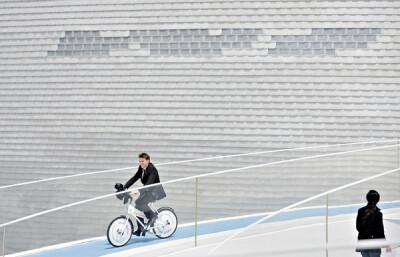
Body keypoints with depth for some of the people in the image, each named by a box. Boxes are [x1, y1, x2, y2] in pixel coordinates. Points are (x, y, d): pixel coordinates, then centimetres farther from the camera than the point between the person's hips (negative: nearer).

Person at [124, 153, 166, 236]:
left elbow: (149, 183, -33)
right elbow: (134, 179, 3)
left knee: (139, 202, -27)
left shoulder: (152, 170, -21)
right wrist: (124, 187, -10)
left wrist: (138, 191, -45)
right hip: (147, 191, 8)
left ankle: (152, 216, -8)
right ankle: (141, 230, 6)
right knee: (138, 207, -2)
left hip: (155, 191, -8)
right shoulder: (141, 169, 3)